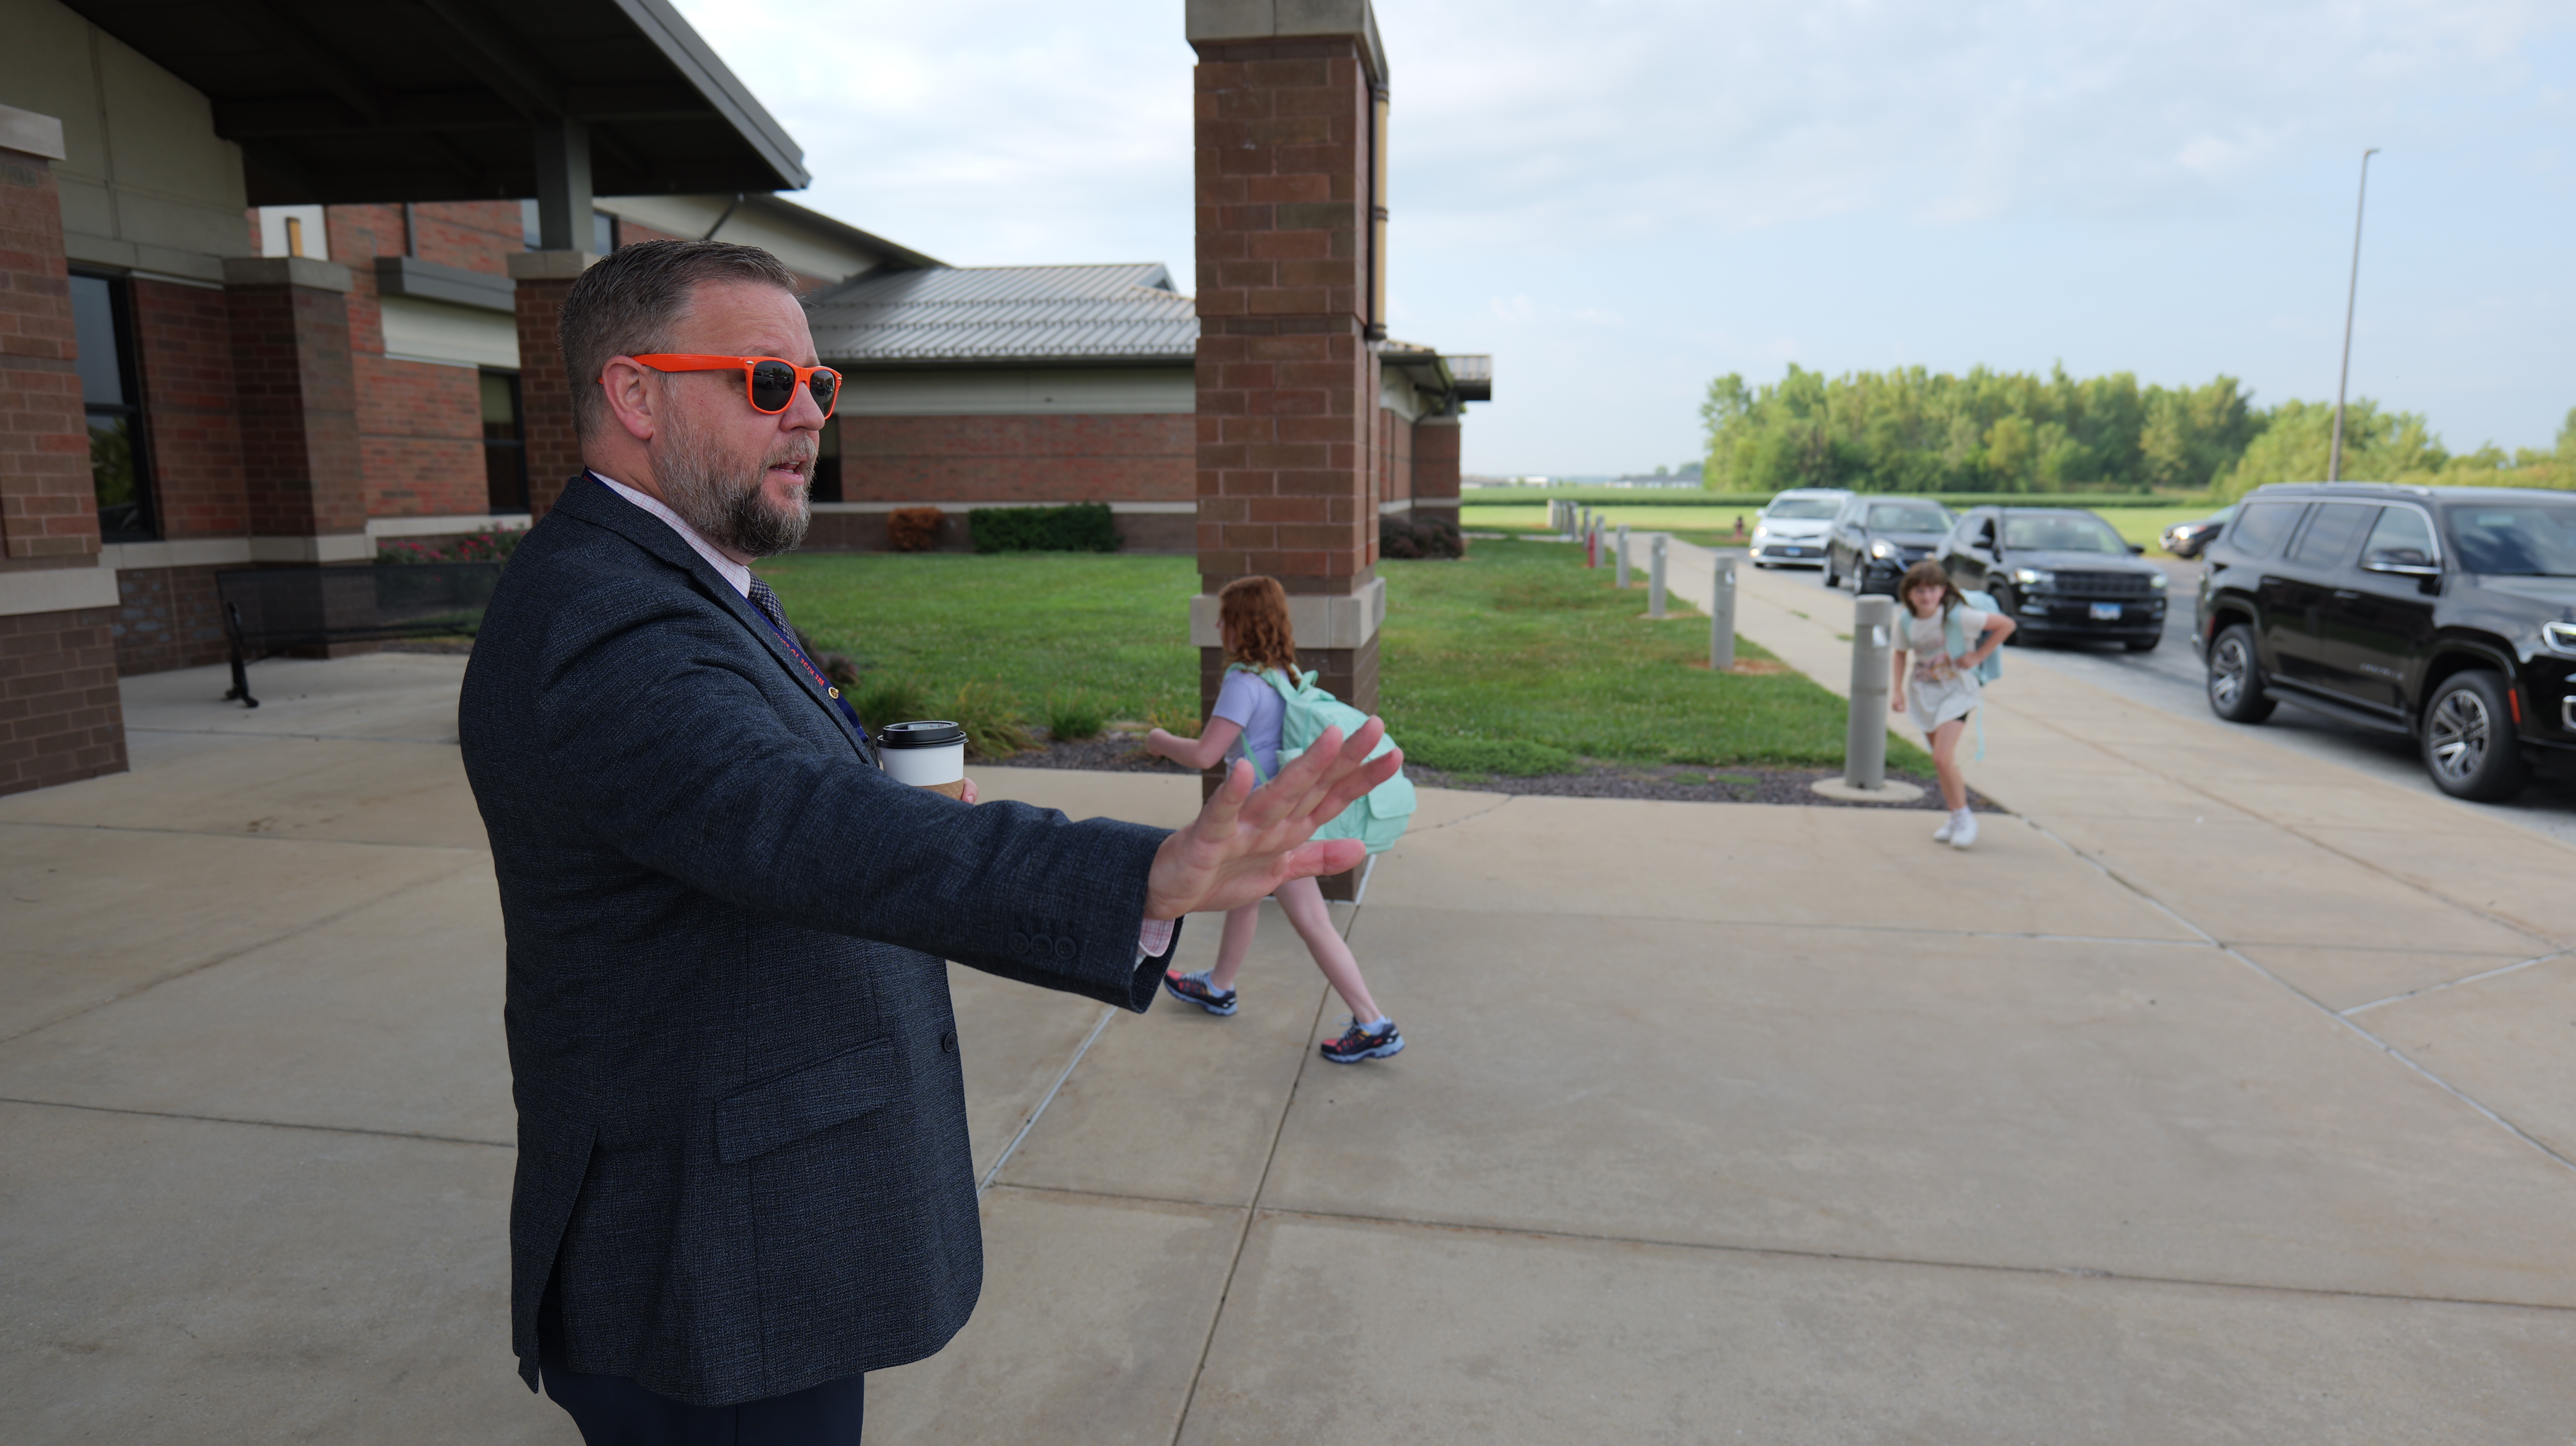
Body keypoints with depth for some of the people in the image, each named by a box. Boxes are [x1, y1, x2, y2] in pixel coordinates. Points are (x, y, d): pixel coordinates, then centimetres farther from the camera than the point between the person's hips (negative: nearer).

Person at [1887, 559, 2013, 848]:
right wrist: (1898, 689, 3)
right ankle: (1955, 817, 25)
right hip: (1923, 692, 5)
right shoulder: (1905, 621, -7)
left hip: (1955, 691, -5)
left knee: (1943, 758, -17)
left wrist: (1978, 656, -11)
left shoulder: (1958, 616, -19)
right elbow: (1901, 653, 11)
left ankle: (1964, 817, 0)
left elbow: (2006, 624, -11)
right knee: (1942, 761, 11)